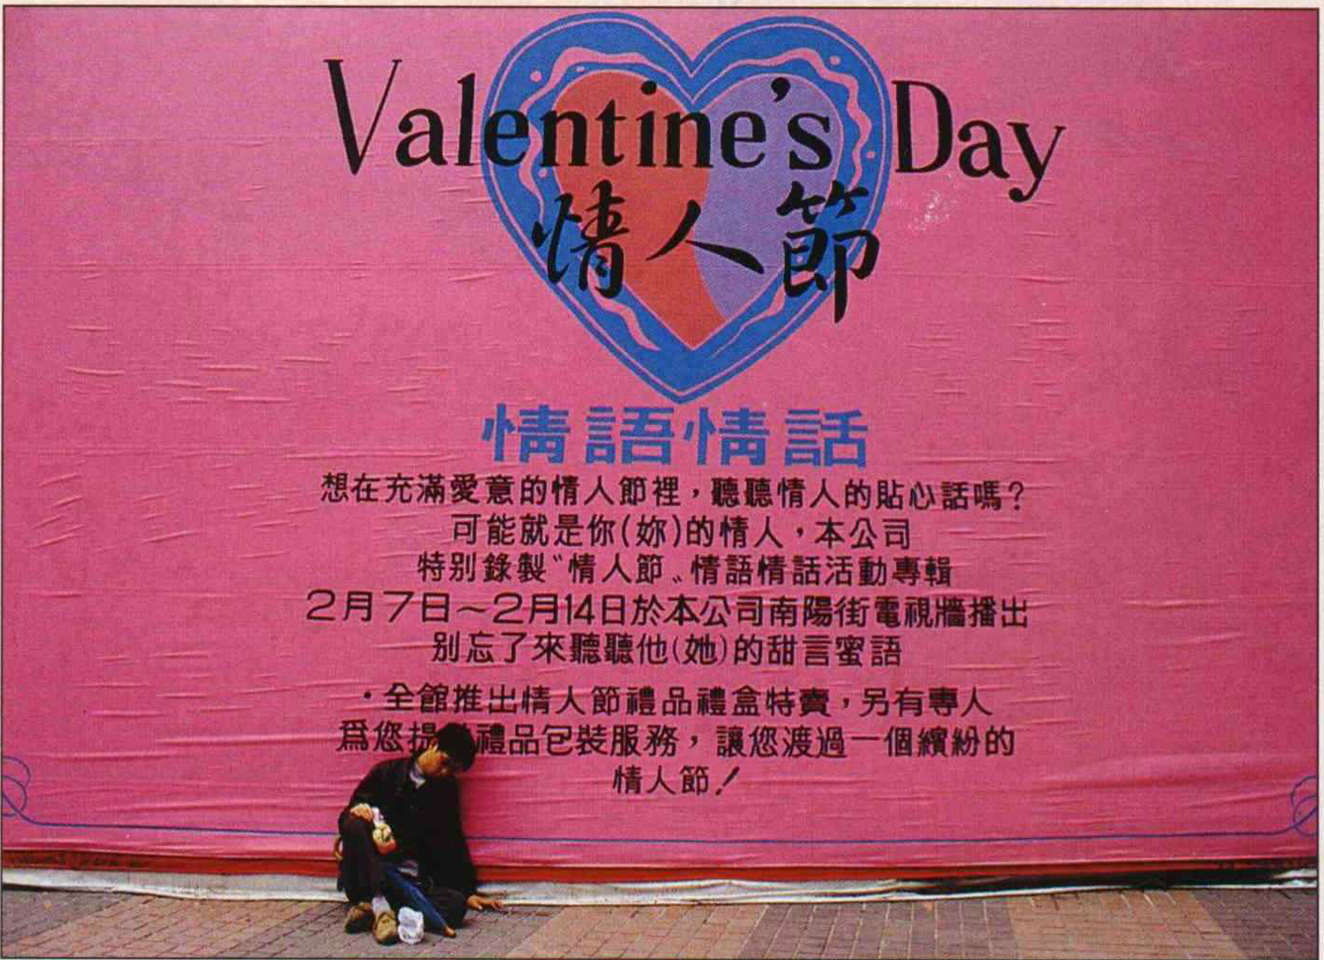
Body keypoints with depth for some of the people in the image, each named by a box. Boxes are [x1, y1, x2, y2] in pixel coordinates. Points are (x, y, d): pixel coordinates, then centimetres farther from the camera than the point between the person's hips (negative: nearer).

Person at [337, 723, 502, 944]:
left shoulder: (446, 790, 11)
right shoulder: (387, 773, 4)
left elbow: (453, 843, 14)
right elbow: (348, 818, 4)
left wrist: (469, 891, 9)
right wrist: (359, 810, -20)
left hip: (411, 879, 2)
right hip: (369, 874, -2)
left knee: (456, 904, -27)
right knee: (354, 825, -31)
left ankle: (369, 910, -37)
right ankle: (379, 907, -39)